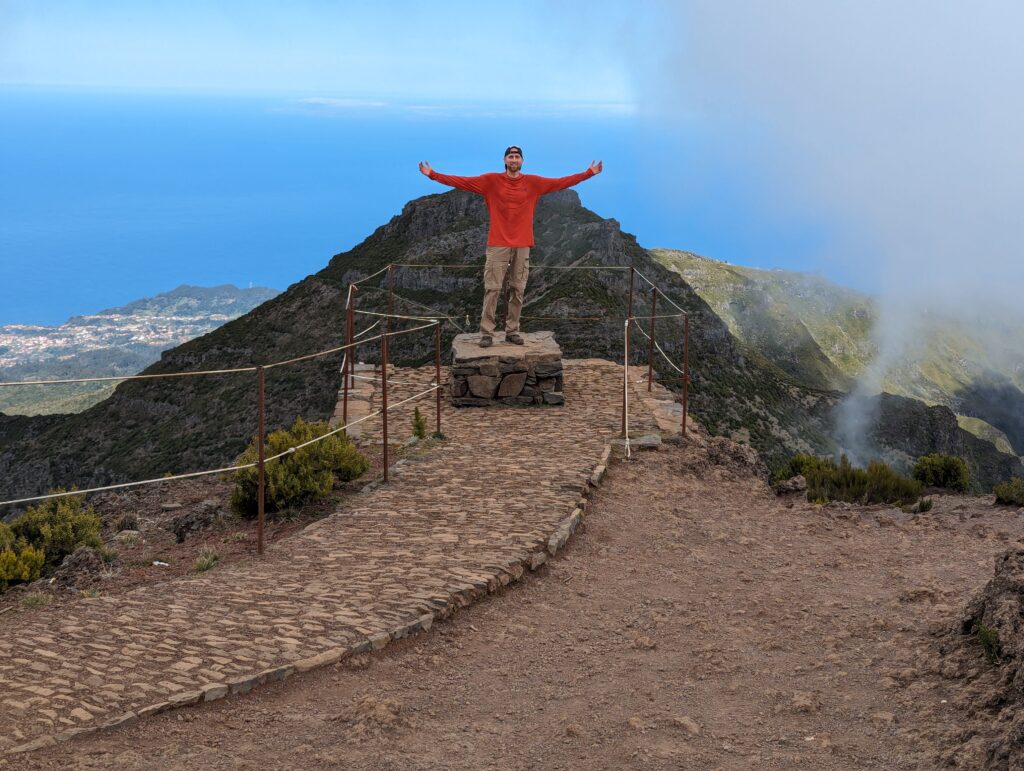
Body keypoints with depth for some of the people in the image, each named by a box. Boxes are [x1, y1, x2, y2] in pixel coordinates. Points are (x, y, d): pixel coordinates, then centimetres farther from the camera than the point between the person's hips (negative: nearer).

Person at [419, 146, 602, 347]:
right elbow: (461, 181, -1)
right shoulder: (491, 180, 1)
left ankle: (512, 331, 13)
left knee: (518, 290, 5)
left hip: (522, 245, 2)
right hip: (498, 245, -2)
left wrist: (588, 173, 9)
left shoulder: (533, 182, 7)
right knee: (492, 289, -5)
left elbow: (561, 182, 11)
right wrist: (433, 174, -6)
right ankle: (486, 333, -3)